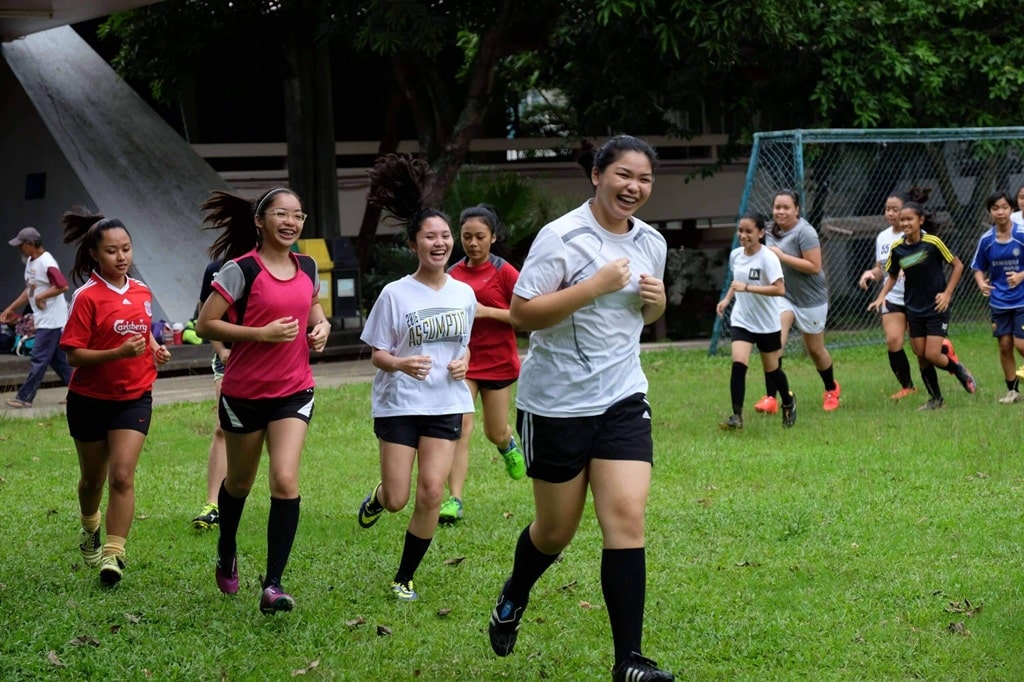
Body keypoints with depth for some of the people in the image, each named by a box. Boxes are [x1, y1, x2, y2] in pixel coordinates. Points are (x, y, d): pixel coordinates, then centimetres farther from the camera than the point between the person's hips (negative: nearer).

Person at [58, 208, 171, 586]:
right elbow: (74, 354, -17)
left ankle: (113, 553, -12)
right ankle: (90, 530, 45)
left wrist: (154, 349, 1)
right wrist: (119, 353, -29)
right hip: (91, 399, -2)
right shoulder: (87, 297, -14)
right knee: (93, 477, 16)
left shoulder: (141, 292, 2)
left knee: (122, 476, -13)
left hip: (134, 397, 2)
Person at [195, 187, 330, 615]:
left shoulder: (308, 268, 4)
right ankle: (227, 552, 44)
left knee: (285, 481, -13)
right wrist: (261, 333, -21)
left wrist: (321, 327, 2)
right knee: (240, 482, 14)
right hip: (245, 391, -3)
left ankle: (273, 584, -10)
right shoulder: (241, 270, -13)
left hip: (294, 391, 3)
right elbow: (205, 325, -15)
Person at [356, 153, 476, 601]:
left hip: (446, 403, 2)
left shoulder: (464, 294, 3)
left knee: (431, 494, -7)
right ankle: (378, 496, 38)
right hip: (399, 403, -2)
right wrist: (401, 364, -25)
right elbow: (377, 354, -4)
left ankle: (405, 577, 9)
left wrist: (463, 363, -4)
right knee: (397, 500, -1)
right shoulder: (395, 294, -7)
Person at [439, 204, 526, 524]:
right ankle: (454, 500, -15)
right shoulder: (453, 274, 3)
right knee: (460, 428, -14)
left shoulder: (503, 272, -8)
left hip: (497, 361, -2)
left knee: (495, 433, 11)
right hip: (462, 360, 2)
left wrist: (486, 311, -20)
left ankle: (509, 445, 50)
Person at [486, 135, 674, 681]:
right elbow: (521, 314, -18)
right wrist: (594, 286, -25)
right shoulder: (562, 237, -13)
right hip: (557, 404, -4)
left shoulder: (651, 242, 6)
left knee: (626, 517, -10)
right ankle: (512, 601, 42)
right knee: (556, 529, 8)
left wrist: (656, 300, -2)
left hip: (623, 399, 4)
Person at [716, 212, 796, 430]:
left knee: (771, 369, 12)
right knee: (738, 365, -16)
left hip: (767, 323, -4)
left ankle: (788, 402, 41)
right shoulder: (735, 255, 0)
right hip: (741, 320, 4)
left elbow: (780, 289, -28)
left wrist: (747, 287, -32)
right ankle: (737, 416, -12)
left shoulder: (768, 257, -19)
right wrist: (727, 299, 4)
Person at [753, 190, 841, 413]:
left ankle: (831, 389, 40)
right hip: (783, 294, 5)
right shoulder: (771, 231, 2)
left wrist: (782, 256, -27)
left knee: (815, 349, 12)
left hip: (810, 298, -5)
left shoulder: (804, 232, -20)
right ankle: (770, 398, -19)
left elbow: (814, 267, -26)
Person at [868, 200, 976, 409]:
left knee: (932, 355, -11)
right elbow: (892, 276, 12)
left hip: (936, 308, -4)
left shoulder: (933, 242, -15)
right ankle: (935, 399, 21)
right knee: (921, 356, 5)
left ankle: (959, 369, 20)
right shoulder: (897, 248, -3)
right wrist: (881, 296, -3)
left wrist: (947, 293, -10)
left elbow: (958, 265, -5)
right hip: (914, 309, 4)